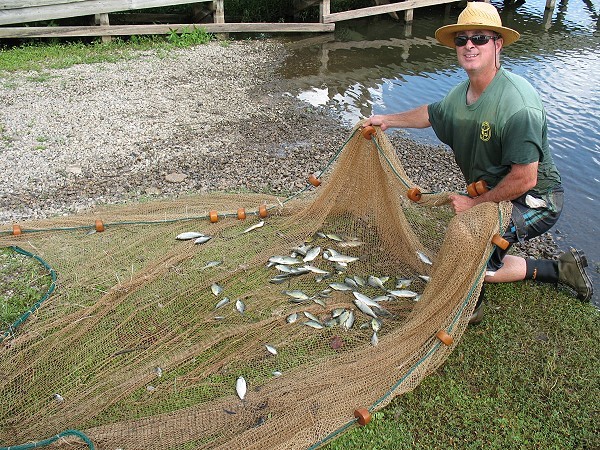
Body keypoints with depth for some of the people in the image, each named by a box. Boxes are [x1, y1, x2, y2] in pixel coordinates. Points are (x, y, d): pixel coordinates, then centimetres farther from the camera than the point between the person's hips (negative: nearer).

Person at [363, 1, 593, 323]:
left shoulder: (518, 104, -31)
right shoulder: (459, 96, -5)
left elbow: (524, 179, -31)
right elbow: (431, 114, 20)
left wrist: (475, 203, -20)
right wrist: (387, 120, 27)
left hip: (534, 202, -9)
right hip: (492, 196, 9)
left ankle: (470, 306, -1)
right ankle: (560, 268, 27)